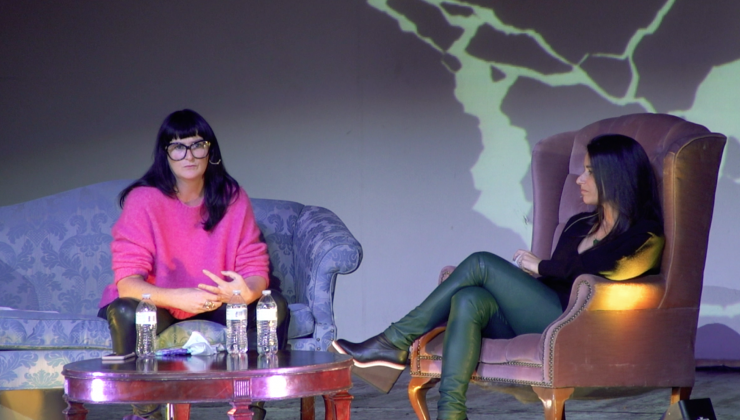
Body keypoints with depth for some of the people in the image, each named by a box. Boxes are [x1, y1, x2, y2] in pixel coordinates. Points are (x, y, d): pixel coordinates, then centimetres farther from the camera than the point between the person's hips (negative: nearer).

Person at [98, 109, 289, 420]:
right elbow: (127, 281, -27)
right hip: (157, 302, -3)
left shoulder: (233, 198, -9)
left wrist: (248, 291, -38)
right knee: (126, 313, -36)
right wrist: (178, 298, -47)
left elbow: (256, 267, -11)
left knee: (274, 305, -21)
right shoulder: (143, 200, -19)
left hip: (217, 301, 3)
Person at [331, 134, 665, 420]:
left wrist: (540, 267, 1)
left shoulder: (643, 237, 2)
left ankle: (395, 344, -14)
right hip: (537, 326, 7)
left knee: (481, 264, -17)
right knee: (469, 300, -23)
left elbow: (589, 270, -14)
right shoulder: (580, 225, 27)